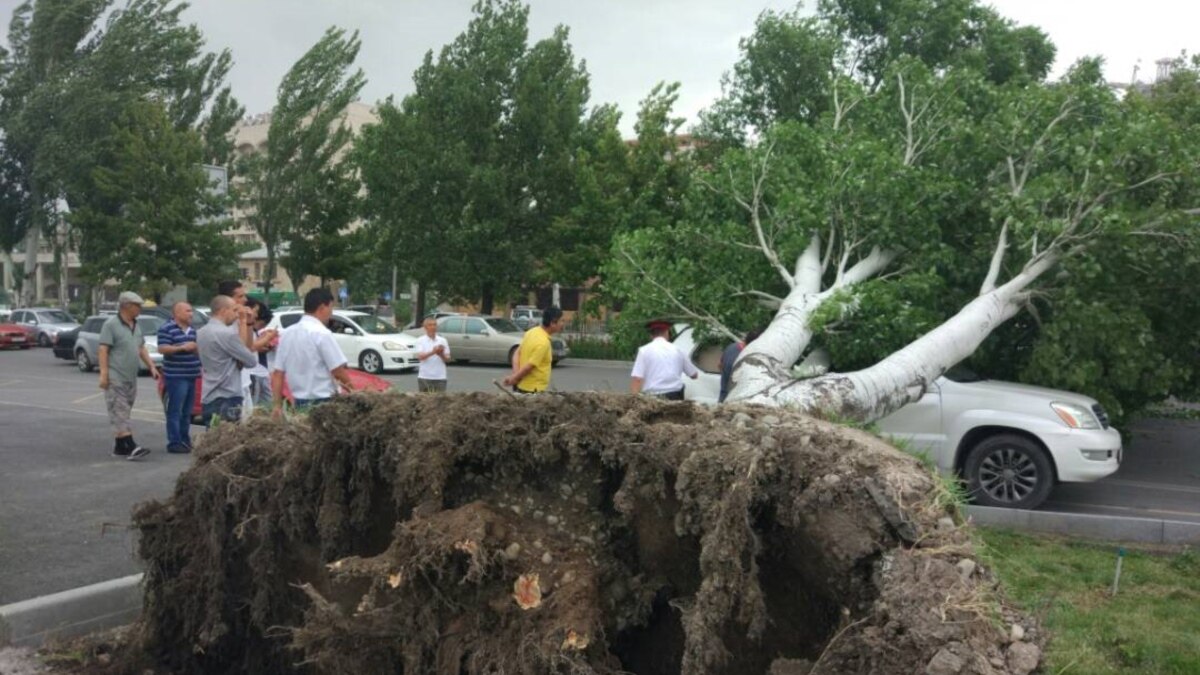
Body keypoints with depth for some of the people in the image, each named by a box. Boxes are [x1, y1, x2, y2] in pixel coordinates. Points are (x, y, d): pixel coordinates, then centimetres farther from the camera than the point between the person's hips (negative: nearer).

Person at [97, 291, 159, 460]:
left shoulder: (136, 326, 15)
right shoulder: (111, 324, -10)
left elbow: (141, 348, 21)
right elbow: (103, 350, -14)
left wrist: (151, 366, 12)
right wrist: (103, 374, -19)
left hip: (131, 378, 8)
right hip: (115, 378, -8)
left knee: (124, 413, 11)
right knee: (120, 413, -10)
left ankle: (120, 446, 17)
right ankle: (131, 447, -18)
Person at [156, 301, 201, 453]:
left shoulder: (192, 330, 17)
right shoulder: (166, 329, -7)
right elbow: (162, 349, -16)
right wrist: (182, 347, -22)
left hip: (191, 376, 7)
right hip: (176, 376, -7)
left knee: (187, 412, 11)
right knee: (175, 411, -6)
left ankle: (185, 440, 17)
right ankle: (174, 442, -3)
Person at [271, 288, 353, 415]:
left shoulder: (287, 334, 8)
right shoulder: (322, 333, -13)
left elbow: (277, 374, 9)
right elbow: (338, 371, -14)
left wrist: (277, 404, 12)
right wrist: (349, 383, 5)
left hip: (299, 403, 7)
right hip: (323, 403, -7)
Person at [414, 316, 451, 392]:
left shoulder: (443, 341, 8)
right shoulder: (420, 340, 2)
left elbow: (448, 359, 6)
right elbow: (420, 357, -12)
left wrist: (441, 355, -16)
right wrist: (432, 352, -27)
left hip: (440, 377, 2)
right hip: (424, 377, -2)